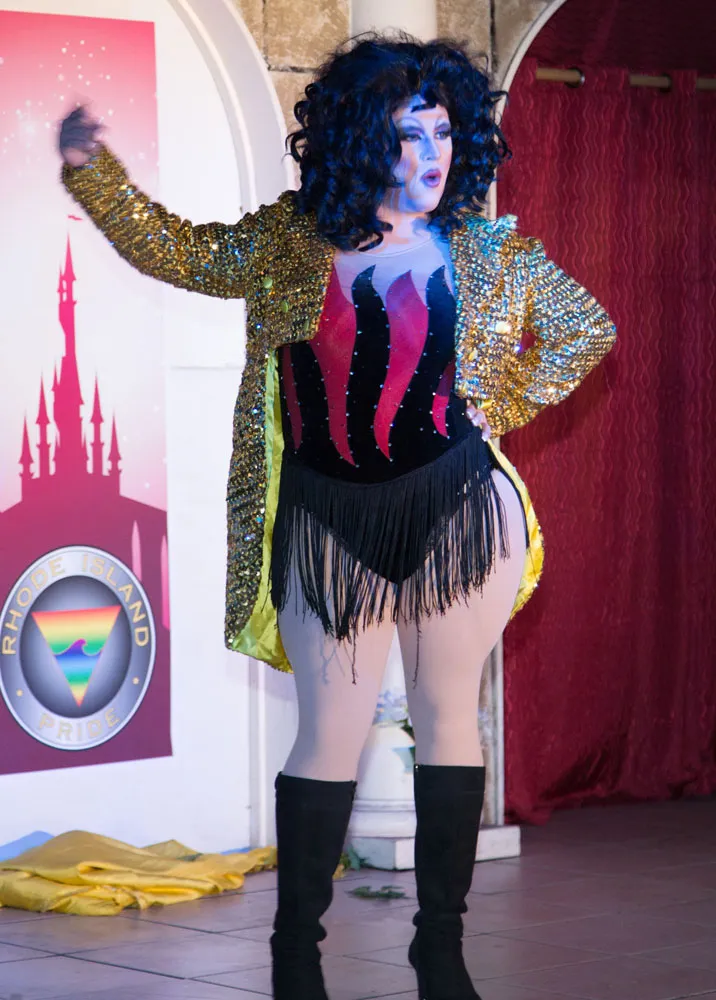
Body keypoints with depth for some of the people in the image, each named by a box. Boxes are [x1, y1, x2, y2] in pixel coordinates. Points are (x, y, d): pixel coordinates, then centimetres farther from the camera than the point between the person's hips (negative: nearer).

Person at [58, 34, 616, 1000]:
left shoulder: (493, 254, 0)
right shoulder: (288, 241, 1)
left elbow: (588, 330, 13)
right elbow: (173, 251, 12)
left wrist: (503, 407, 4)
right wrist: (92, 168, 3)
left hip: (458, 509, 0)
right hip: (329, 522, 0)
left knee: (448, 718, 4)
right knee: (331, 737, 0)